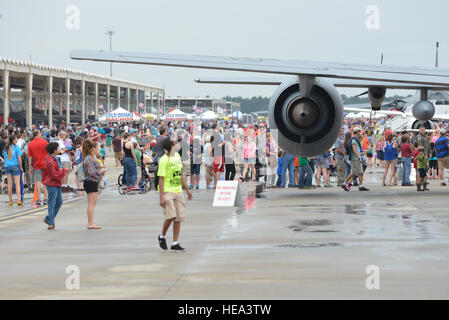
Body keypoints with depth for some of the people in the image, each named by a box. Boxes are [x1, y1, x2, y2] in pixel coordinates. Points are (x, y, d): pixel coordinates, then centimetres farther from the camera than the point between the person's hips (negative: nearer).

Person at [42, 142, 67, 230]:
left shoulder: (54, 158, 10)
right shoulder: (50, 161, -22)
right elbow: (55, 175, -23)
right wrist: (64, 170, -13)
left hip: (56, 184, 10)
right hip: (52, 184, -10)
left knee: (59, 202, 15)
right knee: (52, 203, -2)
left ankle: (48, 219, 23)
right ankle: (51, 222, 6)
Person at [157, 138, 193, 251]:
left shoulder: (177, 156, 10)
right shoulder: (164, 160, -12)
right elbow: (161, 179, -13)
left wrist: (187, 189, 22)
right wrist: (161, 197, -17)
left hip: (178, 191, 7)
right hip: (167, 192, -7)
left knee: (179, 218, 3)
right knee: (171, 216, -16)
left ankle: (175, 243, 9)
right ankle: (162, 237, 8)